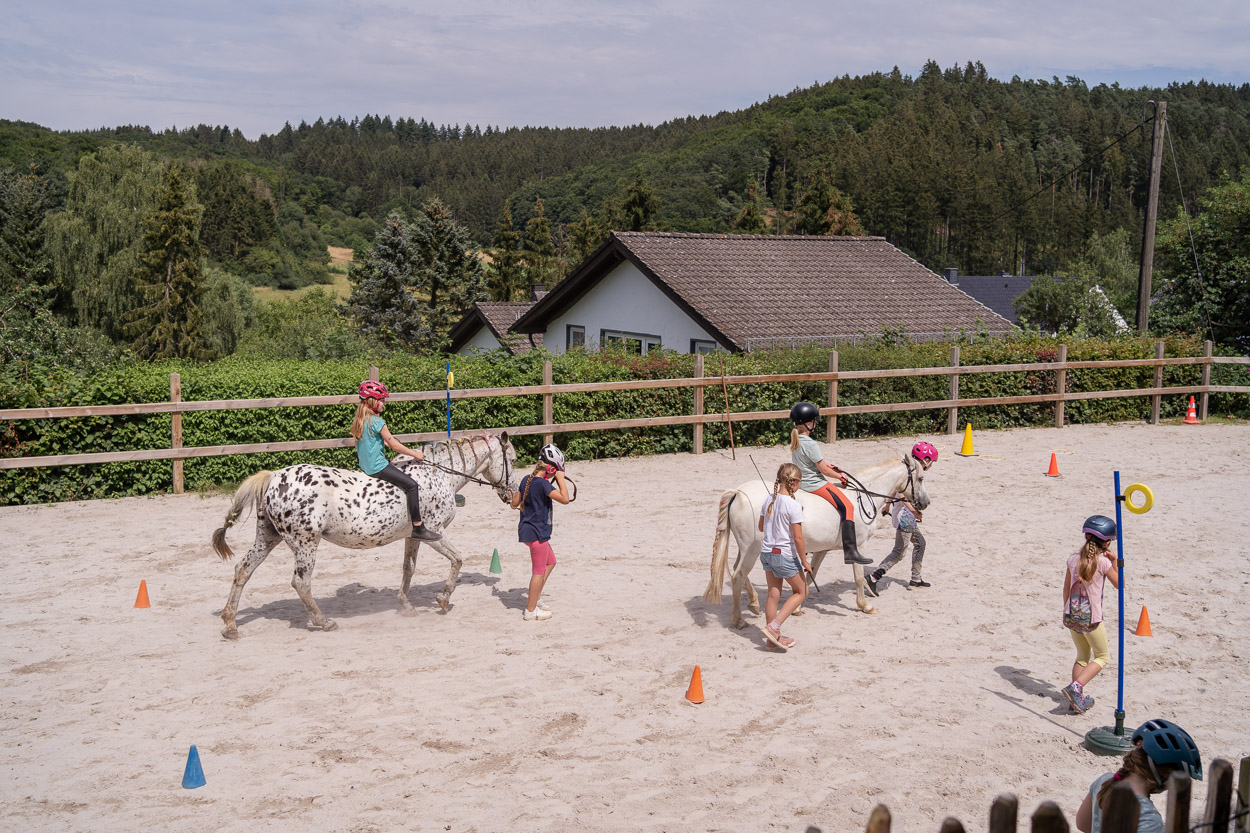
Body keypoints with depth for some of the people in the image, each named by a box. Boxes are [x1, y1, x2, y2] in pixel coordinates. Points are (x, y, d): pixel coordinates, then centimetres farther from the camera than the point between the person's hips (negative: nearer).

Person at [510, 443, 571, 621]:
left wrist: (514, 494, 33)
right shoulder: (543, 484, -21)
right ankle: (530, 611, 11)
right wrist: (561, 479, -17)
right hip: (537, 532, -10)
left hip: (525, 530, 10)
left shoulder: (526, 479, 5)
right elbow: (564, 498, -26)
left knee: (550, 562, 24)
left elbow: (514, 504, 12)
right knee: (539, 571, 3)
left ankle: (533, 600, 25)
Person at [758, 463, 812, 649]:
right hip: (785, 555, -7)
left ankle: (773, 636, 22)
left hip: (766, 552, 7)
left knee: (773, 595, 15)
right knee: (801, 592, 12)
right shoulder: (793, 505, -19)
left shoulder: (769, 500, 1)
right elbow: (798, 538, -18)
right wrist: (804, 561, -9)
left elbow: (761, 527, 12)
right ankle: (774, 627, 0)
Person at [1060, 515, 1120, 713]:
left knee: (1082, 657, 21)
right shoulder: (1103, 562, -12)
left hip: (1071, 615, 5)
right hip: (1091, 618, -5)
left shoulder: (1074, 558, 3)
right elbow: (1119, 584, 0)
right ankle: (1075, 687, -6)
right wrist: (1115, 563, 4)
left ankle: (1078, 699, 18)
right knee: (1102, 657, 13)